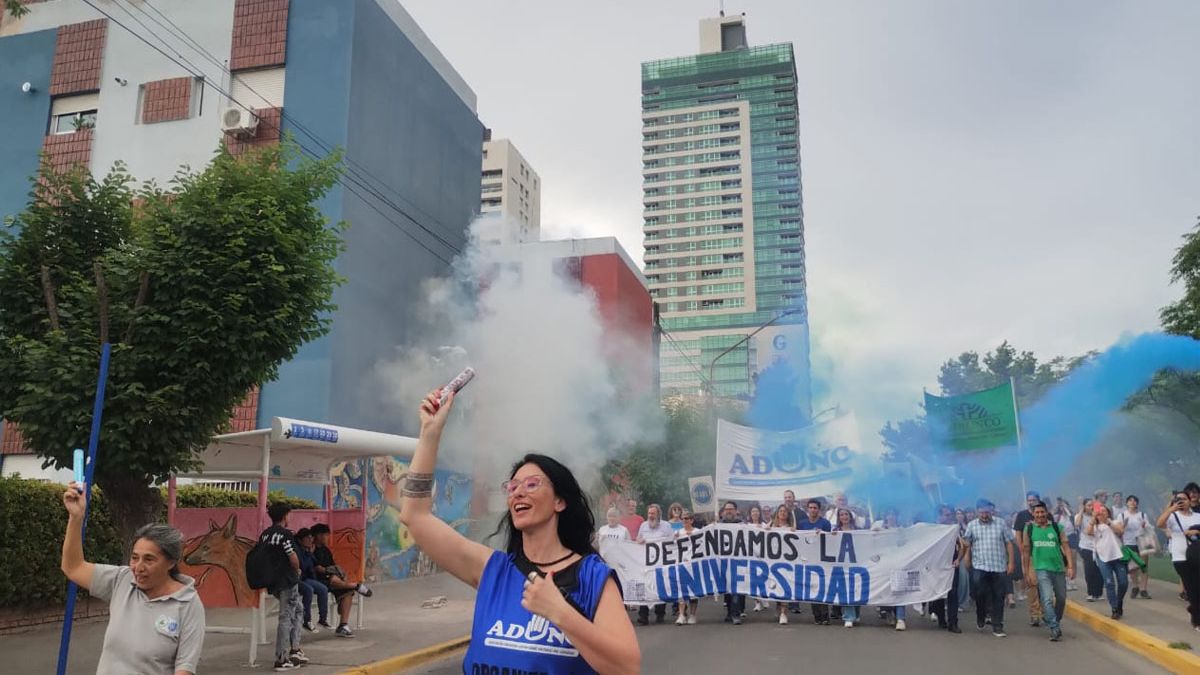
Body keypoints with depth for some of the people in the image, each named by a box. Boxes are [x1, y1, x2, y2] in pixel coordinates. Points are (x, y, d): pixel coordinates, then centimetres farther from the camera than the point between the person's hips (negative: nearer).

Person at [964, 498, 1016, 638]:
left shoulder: (1000, 524, 4)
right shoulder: (972, 525, 5)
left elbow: (1009, 543, 5)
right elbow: (968, 545, 8)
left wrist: (1011, 562, 0)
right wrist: (967, 560, 2)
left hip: (999, 567, 1)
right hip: (979, 566, -1)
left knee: (998, 597, 4)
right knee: (980, 593, -9)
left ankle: (997, 627, 13)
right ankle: (981, 617, 20)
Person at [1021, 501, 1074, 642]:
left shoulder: (1057, 527, 1)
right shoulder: (1028, 529, 0)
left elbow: (1065, 546, -1)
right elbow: (1026, 550, 5)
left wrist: (1070, 566, -9)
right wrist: (1027, 571, 4)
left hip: (1059, 568, 2)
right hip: (1041, 569, -2)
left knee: (1061, 598, 15)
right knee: (1047, 599, -14)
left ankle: (1056, 622, 37)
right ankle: (1055, 629, -11)